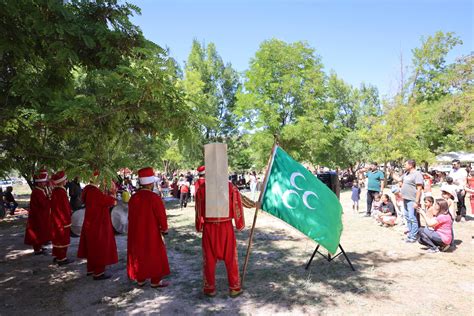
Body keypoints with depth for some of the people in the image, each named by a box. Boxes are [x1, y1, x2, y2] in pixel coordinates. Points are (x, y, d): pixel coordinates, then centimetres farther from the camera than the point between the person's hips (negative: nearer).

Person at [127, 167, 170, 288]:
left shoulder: (133, 197, 1)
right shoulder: (154, 197, -19)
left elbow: (131, 216, 11)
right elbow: (161, 215, -15)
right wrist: (164, 228, 0)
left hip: (136, 233, 6)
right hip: (151, 232, -6)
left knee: (138, 254, 16)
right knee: (155, 254, 7)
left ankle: (140, 279, 27)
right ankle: (156, 281, 14)